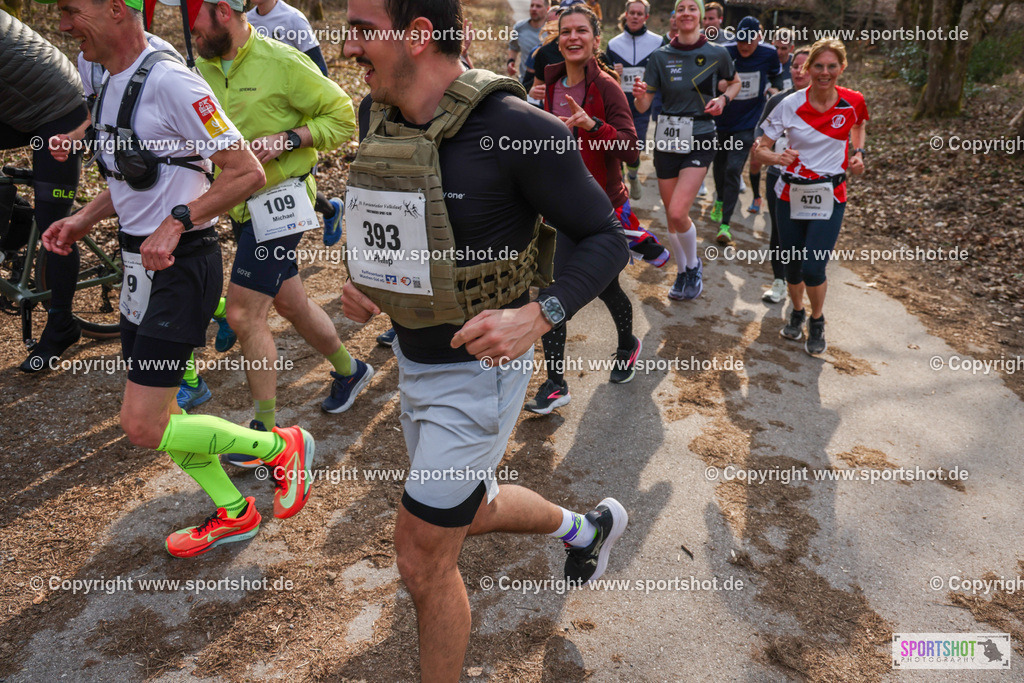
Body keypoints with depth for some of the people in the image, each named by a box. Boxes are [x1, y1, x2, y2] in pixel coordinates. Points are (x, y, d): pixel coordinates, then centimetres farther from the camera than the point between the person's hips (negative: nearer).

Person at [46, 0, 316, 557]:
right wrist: (84, 218, 9)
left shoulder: (170, 82, -16)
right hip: (140, 264, 10)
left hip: (181, 267, -10)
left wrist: (177, 222, -27)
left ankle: (282, 447, 9)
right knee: (153, 414, 15)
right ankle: (233, 514, 31)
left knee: (143, 427, -9)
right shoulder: (111, 85, 13)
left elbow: (248, 173, -20)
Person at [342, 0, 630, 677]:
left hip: (479, 369, -8)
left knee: (424, 558, 3)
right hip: (413, 358, 8)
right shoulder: (376, 116, -1)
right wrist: (356, 274, -1)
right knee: (472, 511, 26)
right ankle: (590, 525, 53)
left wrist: (537, 317, -32)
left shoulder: (514, 127, -23)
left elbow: (607, 238, -17)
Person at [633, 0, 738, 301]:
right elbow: (643, 106, -3)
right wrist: (639, 93, -26)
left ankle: (693, 265, 11)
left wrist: (723, 98, -2)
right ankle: (683, 272, 29)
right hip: (666, 140, 3)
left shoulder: (717, 54, 0)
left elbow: (734, 82, 19)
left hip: (699, 140, -2)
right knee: (671, 215, 8)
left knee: (678, 212, -16)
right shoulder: (661, 56, 1)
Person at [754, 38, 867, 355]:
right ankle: (797, 313, 40)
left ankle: (817, 322, 19)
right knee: (792, 264, 10)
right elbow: (761, 147, -7)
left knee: (813, 269, -10)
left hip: (830, 197, -1)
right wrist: (776, 157, -28)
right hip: (792, 195, 1)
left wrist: (858, 153, 4)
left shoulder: (853, 101, -5)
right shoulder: (790, 105, -10)